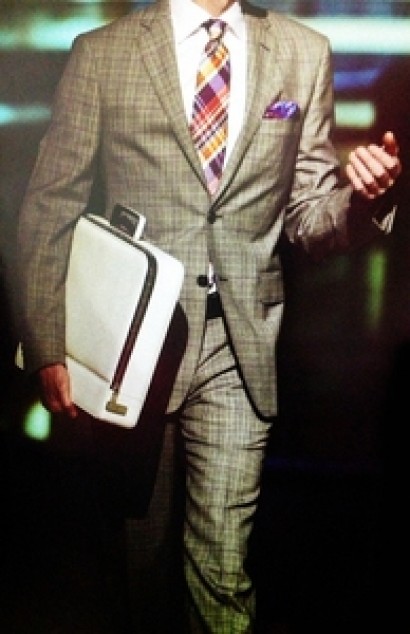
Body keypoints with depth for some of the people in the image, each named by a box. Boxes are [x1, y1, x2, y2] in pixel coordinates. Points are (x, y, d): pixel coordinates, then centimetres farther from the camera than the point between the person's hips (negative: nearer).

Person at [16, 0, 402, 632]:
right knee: (138, 549, 13)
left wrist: (361, 198, -14)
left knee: (224, 565, -2)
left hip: (242, 343, 1)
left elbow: (307, 218, 9)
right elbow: (49, 207, 0)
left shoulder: (304, 53, 7)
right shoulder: (101, 53, 2)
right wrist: (46, 348, -7)